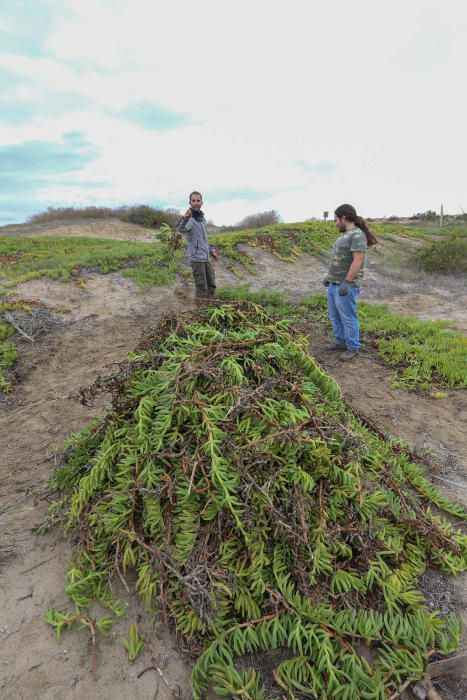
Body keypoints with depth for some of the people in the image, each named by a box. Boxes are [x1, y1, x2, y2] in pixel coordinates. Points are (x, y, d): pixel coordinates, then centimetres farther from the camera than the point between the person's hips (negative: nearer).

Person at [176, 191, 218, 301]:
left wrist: (211, 250, 25)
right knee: (202, 289, -6)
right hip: (196, 258, -8)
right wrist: (184, 219, -55)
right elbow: (180, 229, -35)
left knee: (211, 285, 13)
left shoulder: (202, 218, 13)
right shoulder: (189, 218, -12)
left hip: (206, 258, 8)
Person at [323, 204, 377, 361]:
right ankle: (340, 341, 29)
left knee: (347, 317, -2)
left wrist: (346, 283, -27)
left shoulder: (357, 235, -17)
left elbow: (358, 260, -24)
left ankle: (353, 348, 11)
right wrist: (330, 275, 22)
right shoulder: (346, 235, 14)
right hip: (335, 283, 10)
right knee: (334, 314, 16)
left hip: (347, 285, -10)